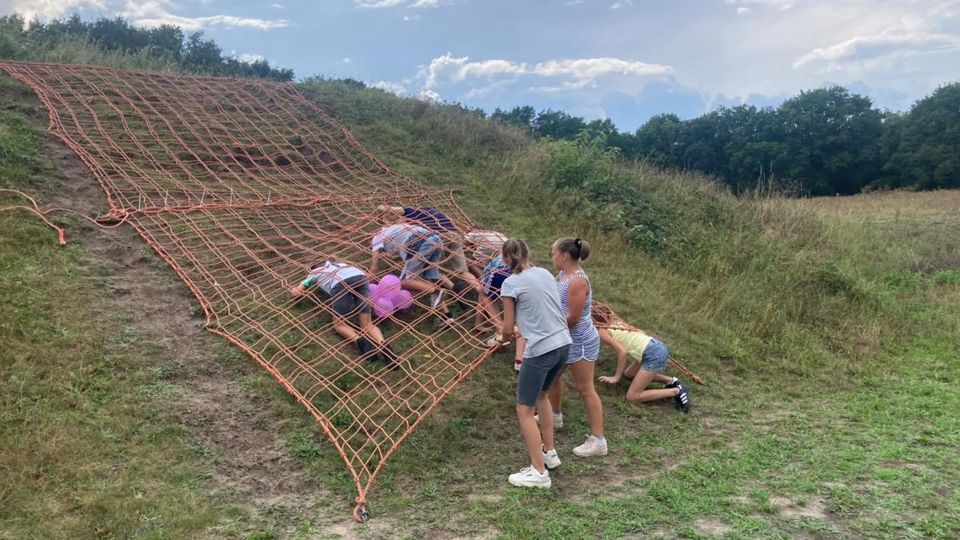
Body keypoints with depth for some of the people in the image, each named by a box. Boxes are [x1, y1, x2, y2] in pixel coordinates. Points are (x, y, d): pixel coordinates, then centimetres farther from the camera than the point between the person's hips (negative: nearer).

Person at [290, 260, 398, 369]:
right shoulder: (339, 264, 45)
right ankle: (383, 345, -29)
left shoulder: (314, 273, 35)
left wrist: (294, 289, 53)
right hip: (360, 277, 4)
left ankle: (359, 341, -22)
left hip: (340, 282, -3)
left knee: (339, 324, 9)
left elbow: (296, 293, 31)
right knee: (367, 324, 2)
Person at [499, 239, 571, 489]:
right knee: (541, 395, 29)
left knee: (525, 410, 7)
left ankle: (539, 472, 10)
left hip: (541, 350, -7)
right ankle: (549, 452, 38)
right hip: (563, 344, 8)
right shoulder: (545, 273, 10)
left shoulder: (511, 283, -9)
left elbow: (507, 330, -5)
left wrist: (505, 337, 18)